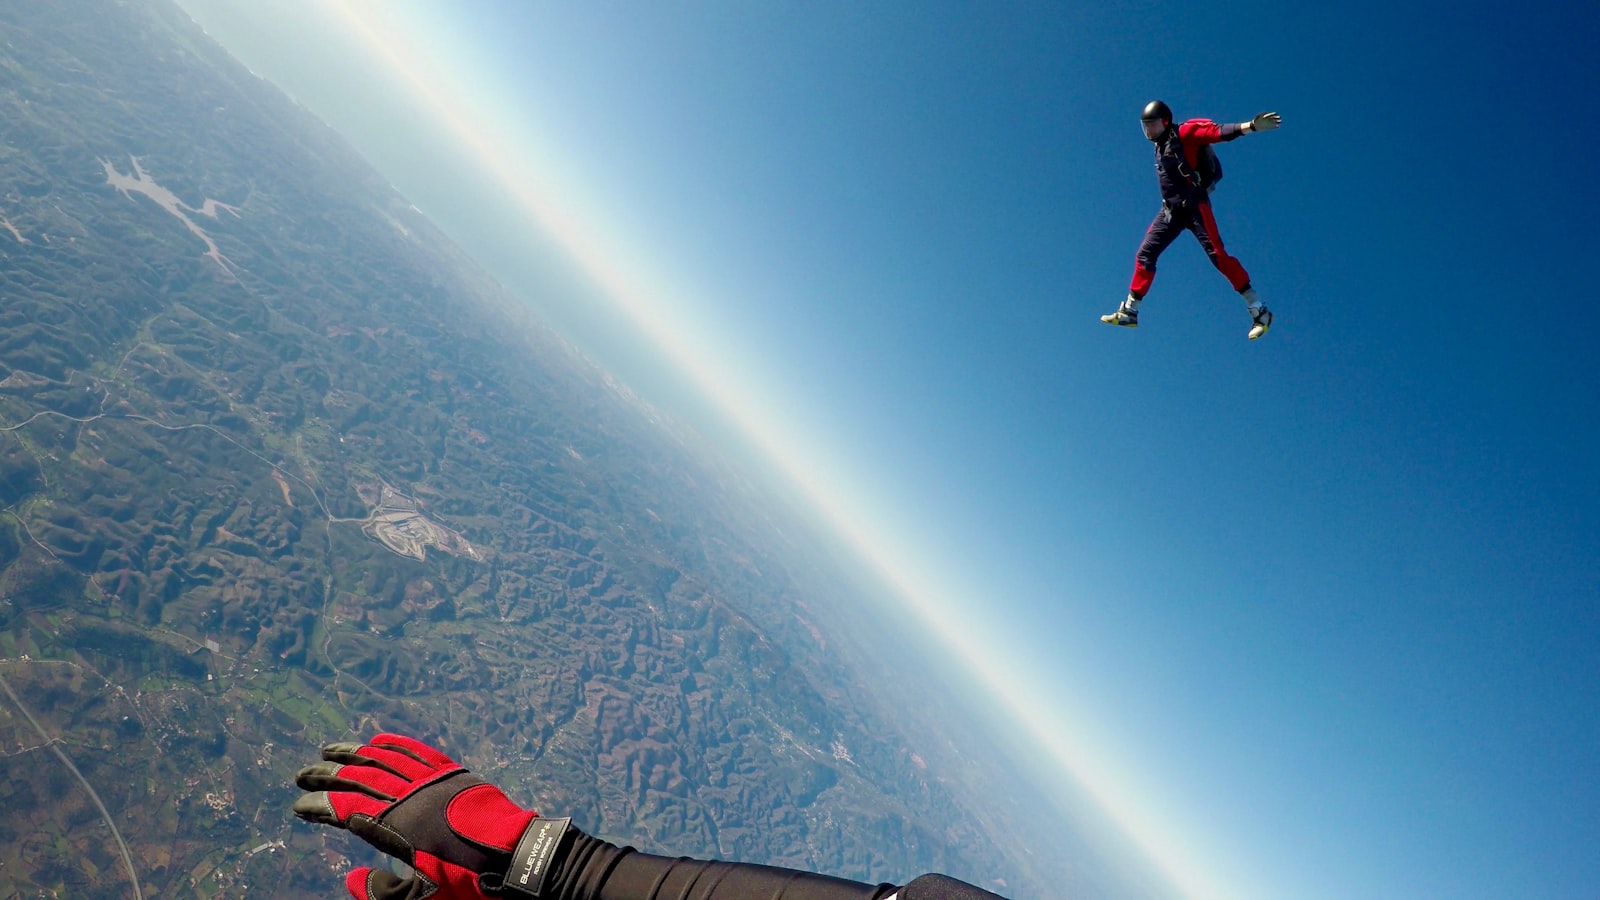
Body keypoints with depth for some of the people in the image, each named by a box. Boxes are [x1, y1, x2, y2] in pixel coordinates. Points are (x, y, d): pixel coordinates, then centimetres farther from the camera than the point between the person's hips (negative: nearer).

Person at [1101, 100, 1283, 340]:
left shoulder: (1185, 133, -4)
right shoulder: (1160, 147, 18)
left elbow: (1219, 132, -16)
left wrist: (1252, 126, -30)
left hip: (1194, 205, -8)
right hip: (1171, 210, 8)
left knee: (1217, 255, -16)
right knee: (1145, 254, 4)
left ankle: (1259, 311, -13)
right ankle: (1128, 312, 12)